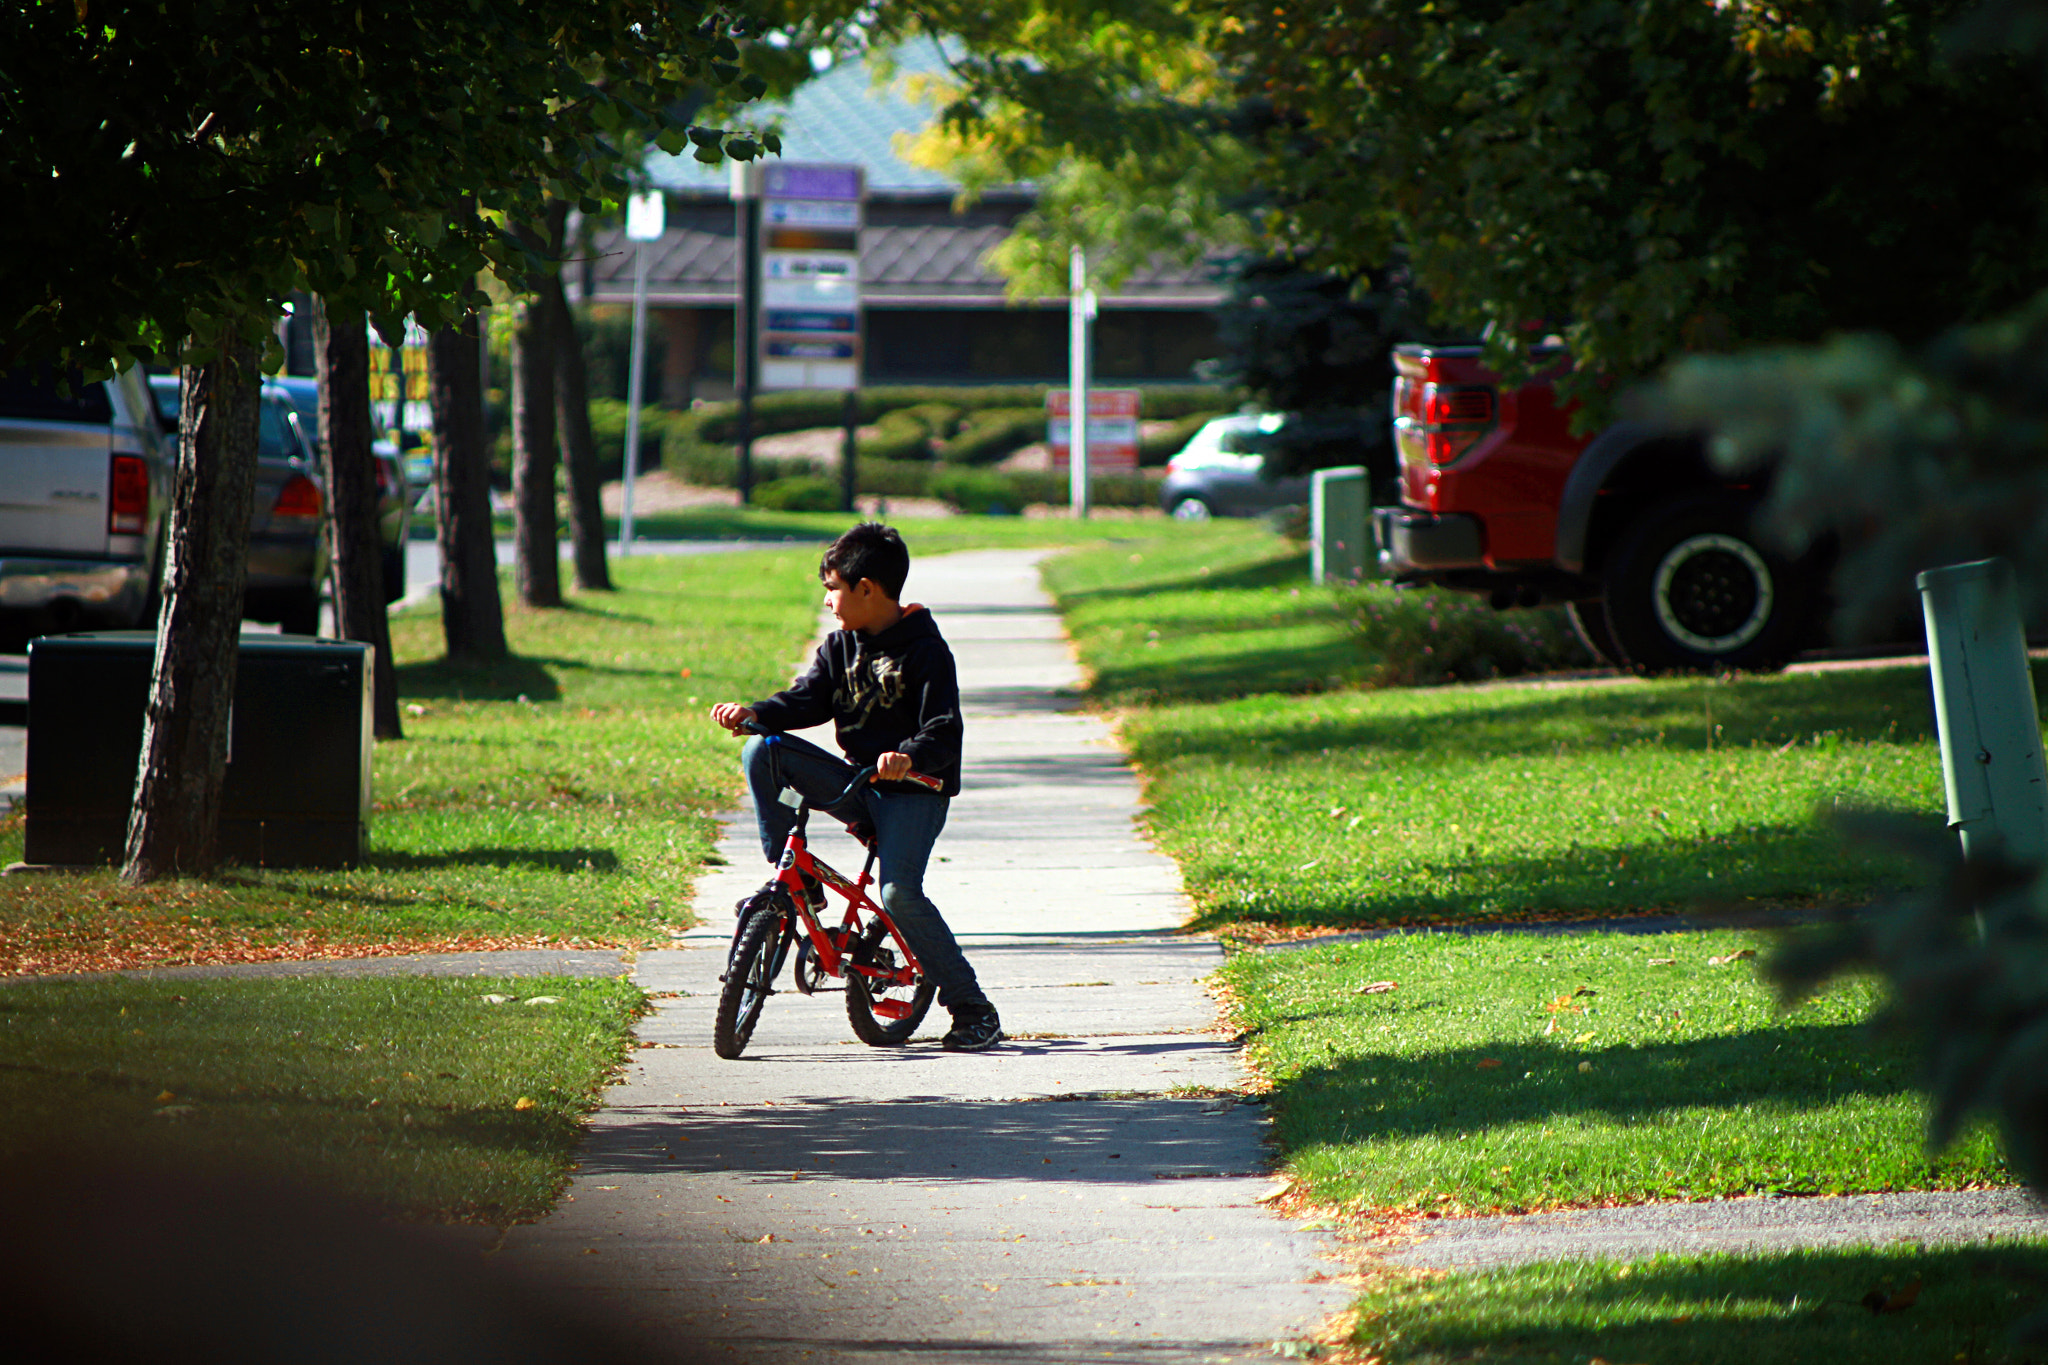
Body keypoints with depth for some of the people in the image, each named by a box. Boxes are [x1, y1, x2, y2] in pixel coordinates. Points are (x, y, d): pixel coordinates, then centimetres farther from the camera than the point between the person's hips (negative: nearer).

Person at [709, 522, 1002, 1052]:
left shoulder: (926, 652, -12)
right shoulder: (842, 645, 9)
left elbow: (944, 733, -19)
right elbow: (809, 699, 3)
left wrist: (910, 756, -40)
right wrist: (755, 714, -15)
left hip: (914, 790, -7)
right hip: (854, 780, 7)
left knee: (899, 892, -25)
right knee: (763, 751, -12)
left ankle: (972, 1009, -15)